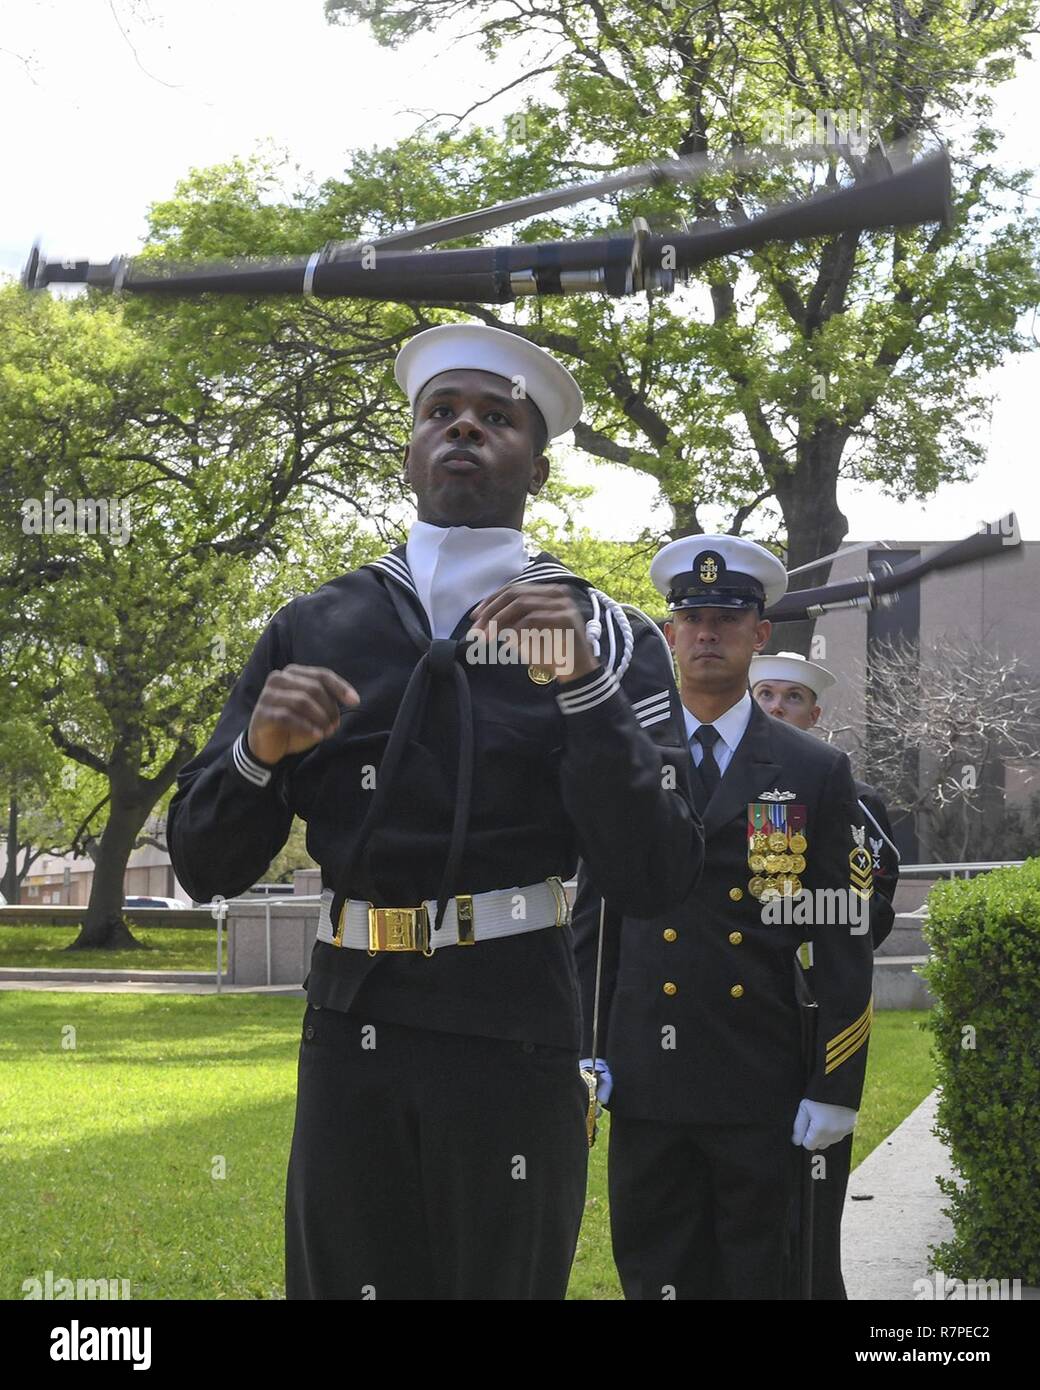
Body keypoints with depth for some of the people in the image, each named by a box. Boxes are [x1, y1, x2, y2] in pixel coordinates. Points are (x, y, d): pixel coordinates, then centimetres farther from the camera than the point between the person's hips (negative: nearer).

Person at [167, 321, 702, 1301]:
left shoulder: (603, 638, 3)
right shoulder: (315, 629, 9)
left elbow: (654, 881, -7)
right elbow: (204, 867, 8)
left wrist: (585, 684, -17)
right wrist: (258, 751, -12)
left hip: (513, 1036, -2)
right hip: (350, 1027, 2)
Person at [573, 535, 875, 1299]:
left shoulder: (818, 773, 3)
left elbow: (845, 941, 0)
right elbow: (592, 922, 9)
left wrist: (836, 1087, -5)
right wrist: (581, 1053, 1)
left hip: (764, 1088, -1)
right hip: (647, 1083, 1)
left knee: (761, 1275, 6)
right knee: (653, 1273, 6)